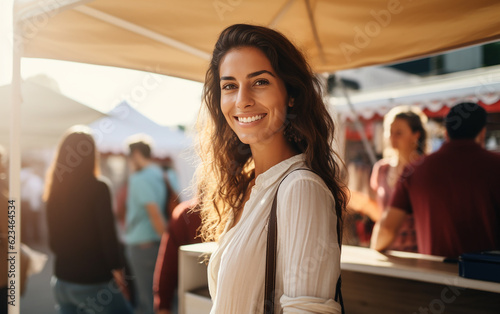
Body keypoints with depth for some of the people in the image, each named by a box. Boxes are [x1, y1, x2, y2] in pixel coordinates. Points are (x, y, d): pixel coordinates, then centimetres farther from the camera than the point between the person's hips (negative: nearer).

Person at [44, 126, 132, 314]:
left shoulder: (55, 190, 2)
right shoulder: (97, 188, -15)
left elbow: (53, 241, 10)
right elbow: (108, 235, -16)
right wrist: (117, 269, -7)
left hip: (61, 280, 6)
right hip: (93, 281, -5)